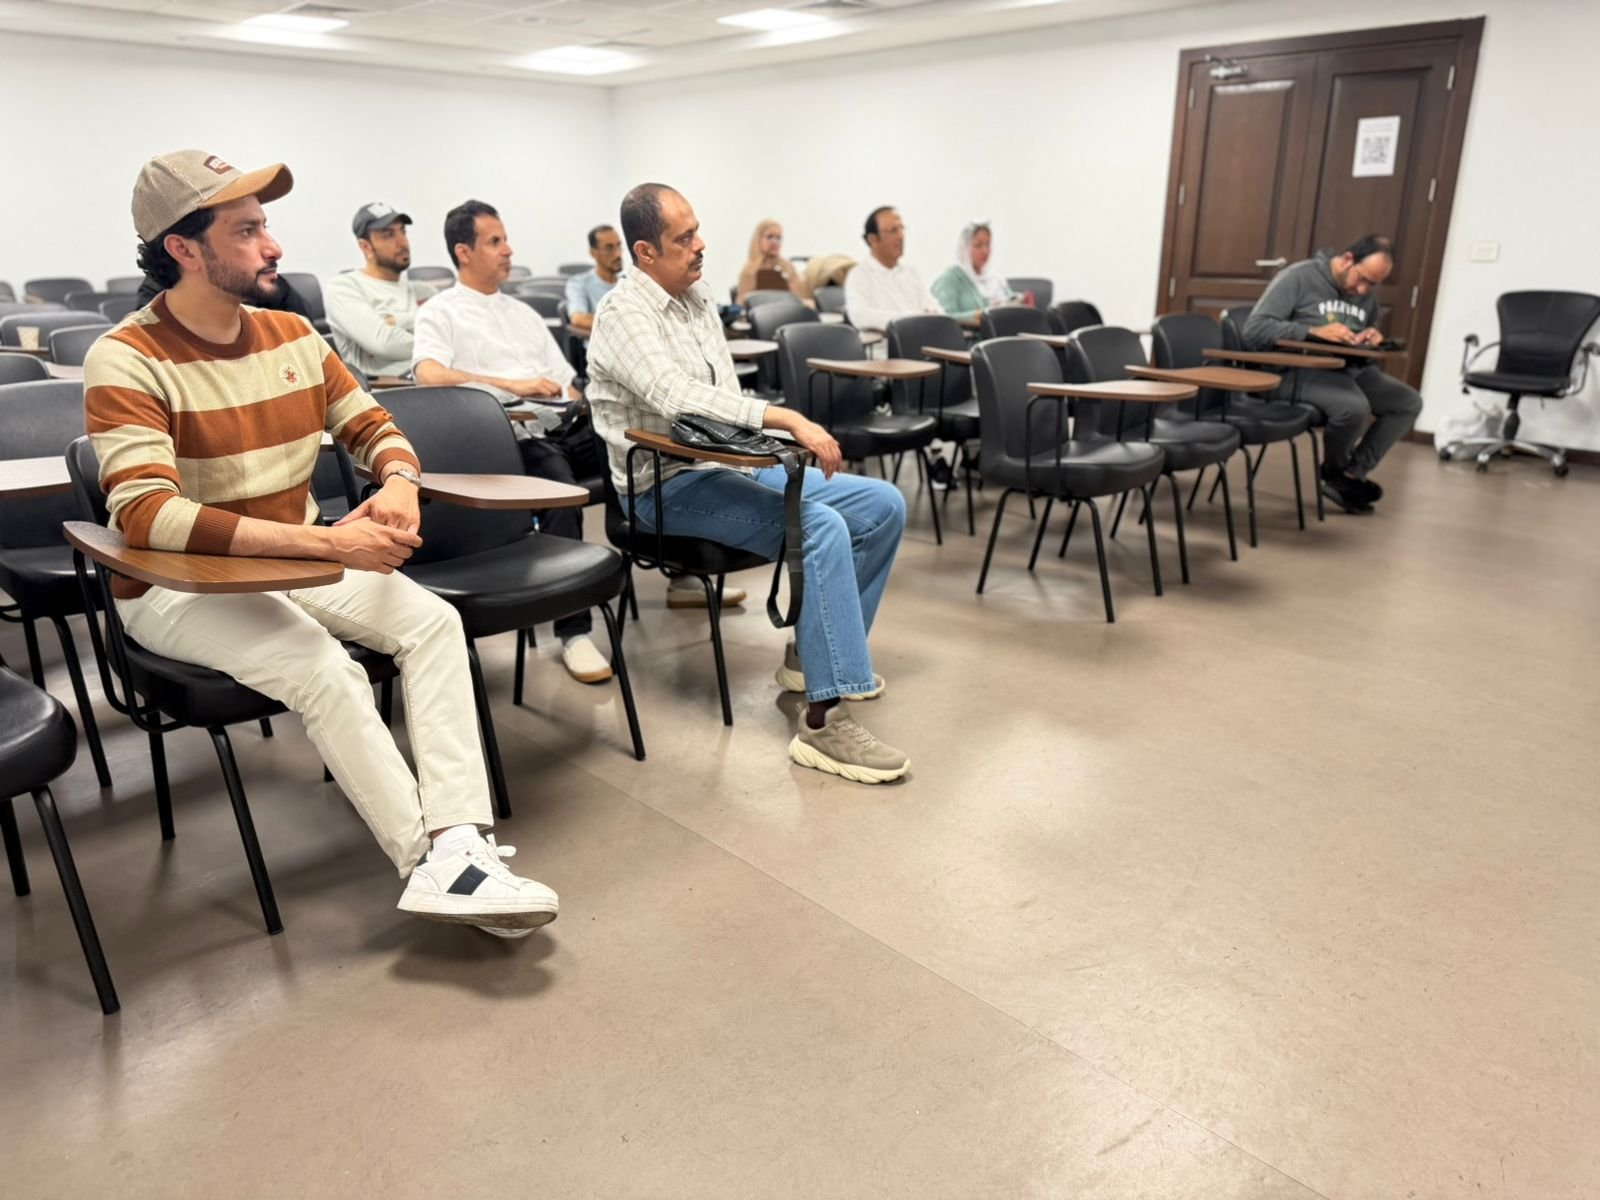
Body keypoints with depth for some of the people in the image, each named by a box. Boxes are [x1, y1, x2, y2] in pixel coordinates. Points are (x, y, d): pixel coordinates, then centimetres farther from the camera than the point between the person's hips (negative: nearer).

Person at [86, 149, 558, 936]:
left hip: (297, 561, 6)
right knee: (327, 671, -30)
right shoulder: (127, 361, -17)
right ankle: (431, 862, -16)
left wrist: (397, 483, -17)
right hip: (179, 585, -6)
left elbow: (372, 428, 10)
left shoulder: (292, 335, 2)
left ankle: (458, 842, -24)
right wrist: (329, 540, -36)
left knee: (434, 620, -16)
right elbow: (147, 516, -28)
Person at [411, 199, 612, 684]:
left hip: (566, 427, 7)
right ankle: (574, 630, -33)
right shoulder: (441, 312, 9)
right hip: (514, 435, -7)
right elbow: (429, 375, -12)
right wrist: (511, 385, -17)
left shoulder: (522, 311, 30)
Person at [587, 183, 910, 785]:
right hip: (670, 486, -8)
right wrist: (786, 418, -37)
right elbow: (677, 397, -30)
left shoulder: (700, 298, 14)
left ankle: (813, 651, 13)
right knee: (821, 527, -31)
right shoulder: (623, 313, -13)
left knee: (884, 505, 0)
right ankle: (824, 722, -29)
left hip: (733, 465, 9)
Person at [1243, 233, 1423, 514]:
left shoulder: (1367, 292, 12)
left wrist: (1371, 337, -2)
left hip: (1348, 369, 8)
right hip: (1297, 369, -8)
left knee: (1408, 402, -6)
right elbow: (1254, 329, -17)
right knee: (1354, 406, -33)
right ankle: (1333, 471, -2)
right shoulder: (1298, 277, -9)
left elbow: (1368, 333, 25)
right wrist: (1315, 331, -26)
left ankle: (1350, 476, -4)